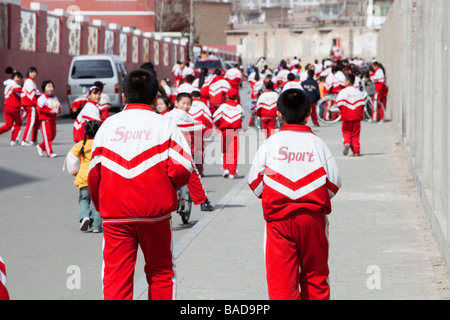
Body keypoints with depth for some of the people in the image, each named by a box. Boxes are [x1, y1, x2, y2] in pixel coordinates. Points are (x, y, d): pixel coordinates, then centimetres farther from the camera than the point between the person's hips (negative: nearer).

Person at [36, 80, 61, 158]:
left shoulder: (54, 97, 12)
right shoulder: (42, 98, -9)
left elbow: (59, 107, 14)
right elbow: (41, 109, -18)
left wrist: (57, 110, -11)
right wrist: (51, 111, -22)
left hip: (53, 119, 7)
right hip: (45, 120, -7)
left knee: (53, 135, 9)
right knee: (47, 136, -6)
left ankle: (41, 147, 26)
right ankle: (49, 152, -5)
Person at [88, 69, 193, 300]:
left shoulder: (109, 124, 5)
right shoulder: (165, 125, -1)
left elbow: (94, 173, 4)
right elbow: (181, 169, -10)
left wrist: (100, 206, 19)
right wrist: (167, 187, 11)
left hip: (115, 214, 1)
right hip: (155, 212, -1)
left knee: (115, 275, 3)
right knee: (160, 272, 14)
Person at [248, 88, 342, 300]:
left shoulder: (271, 143, -2)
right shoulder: (317, 143, -1)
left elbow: (254, 181, 0)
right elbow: (334, 182, 1)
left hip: (279, 217, -1)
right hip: (313, 216, 1)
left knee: (280, 275, -2)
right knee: (315, 274, 14)